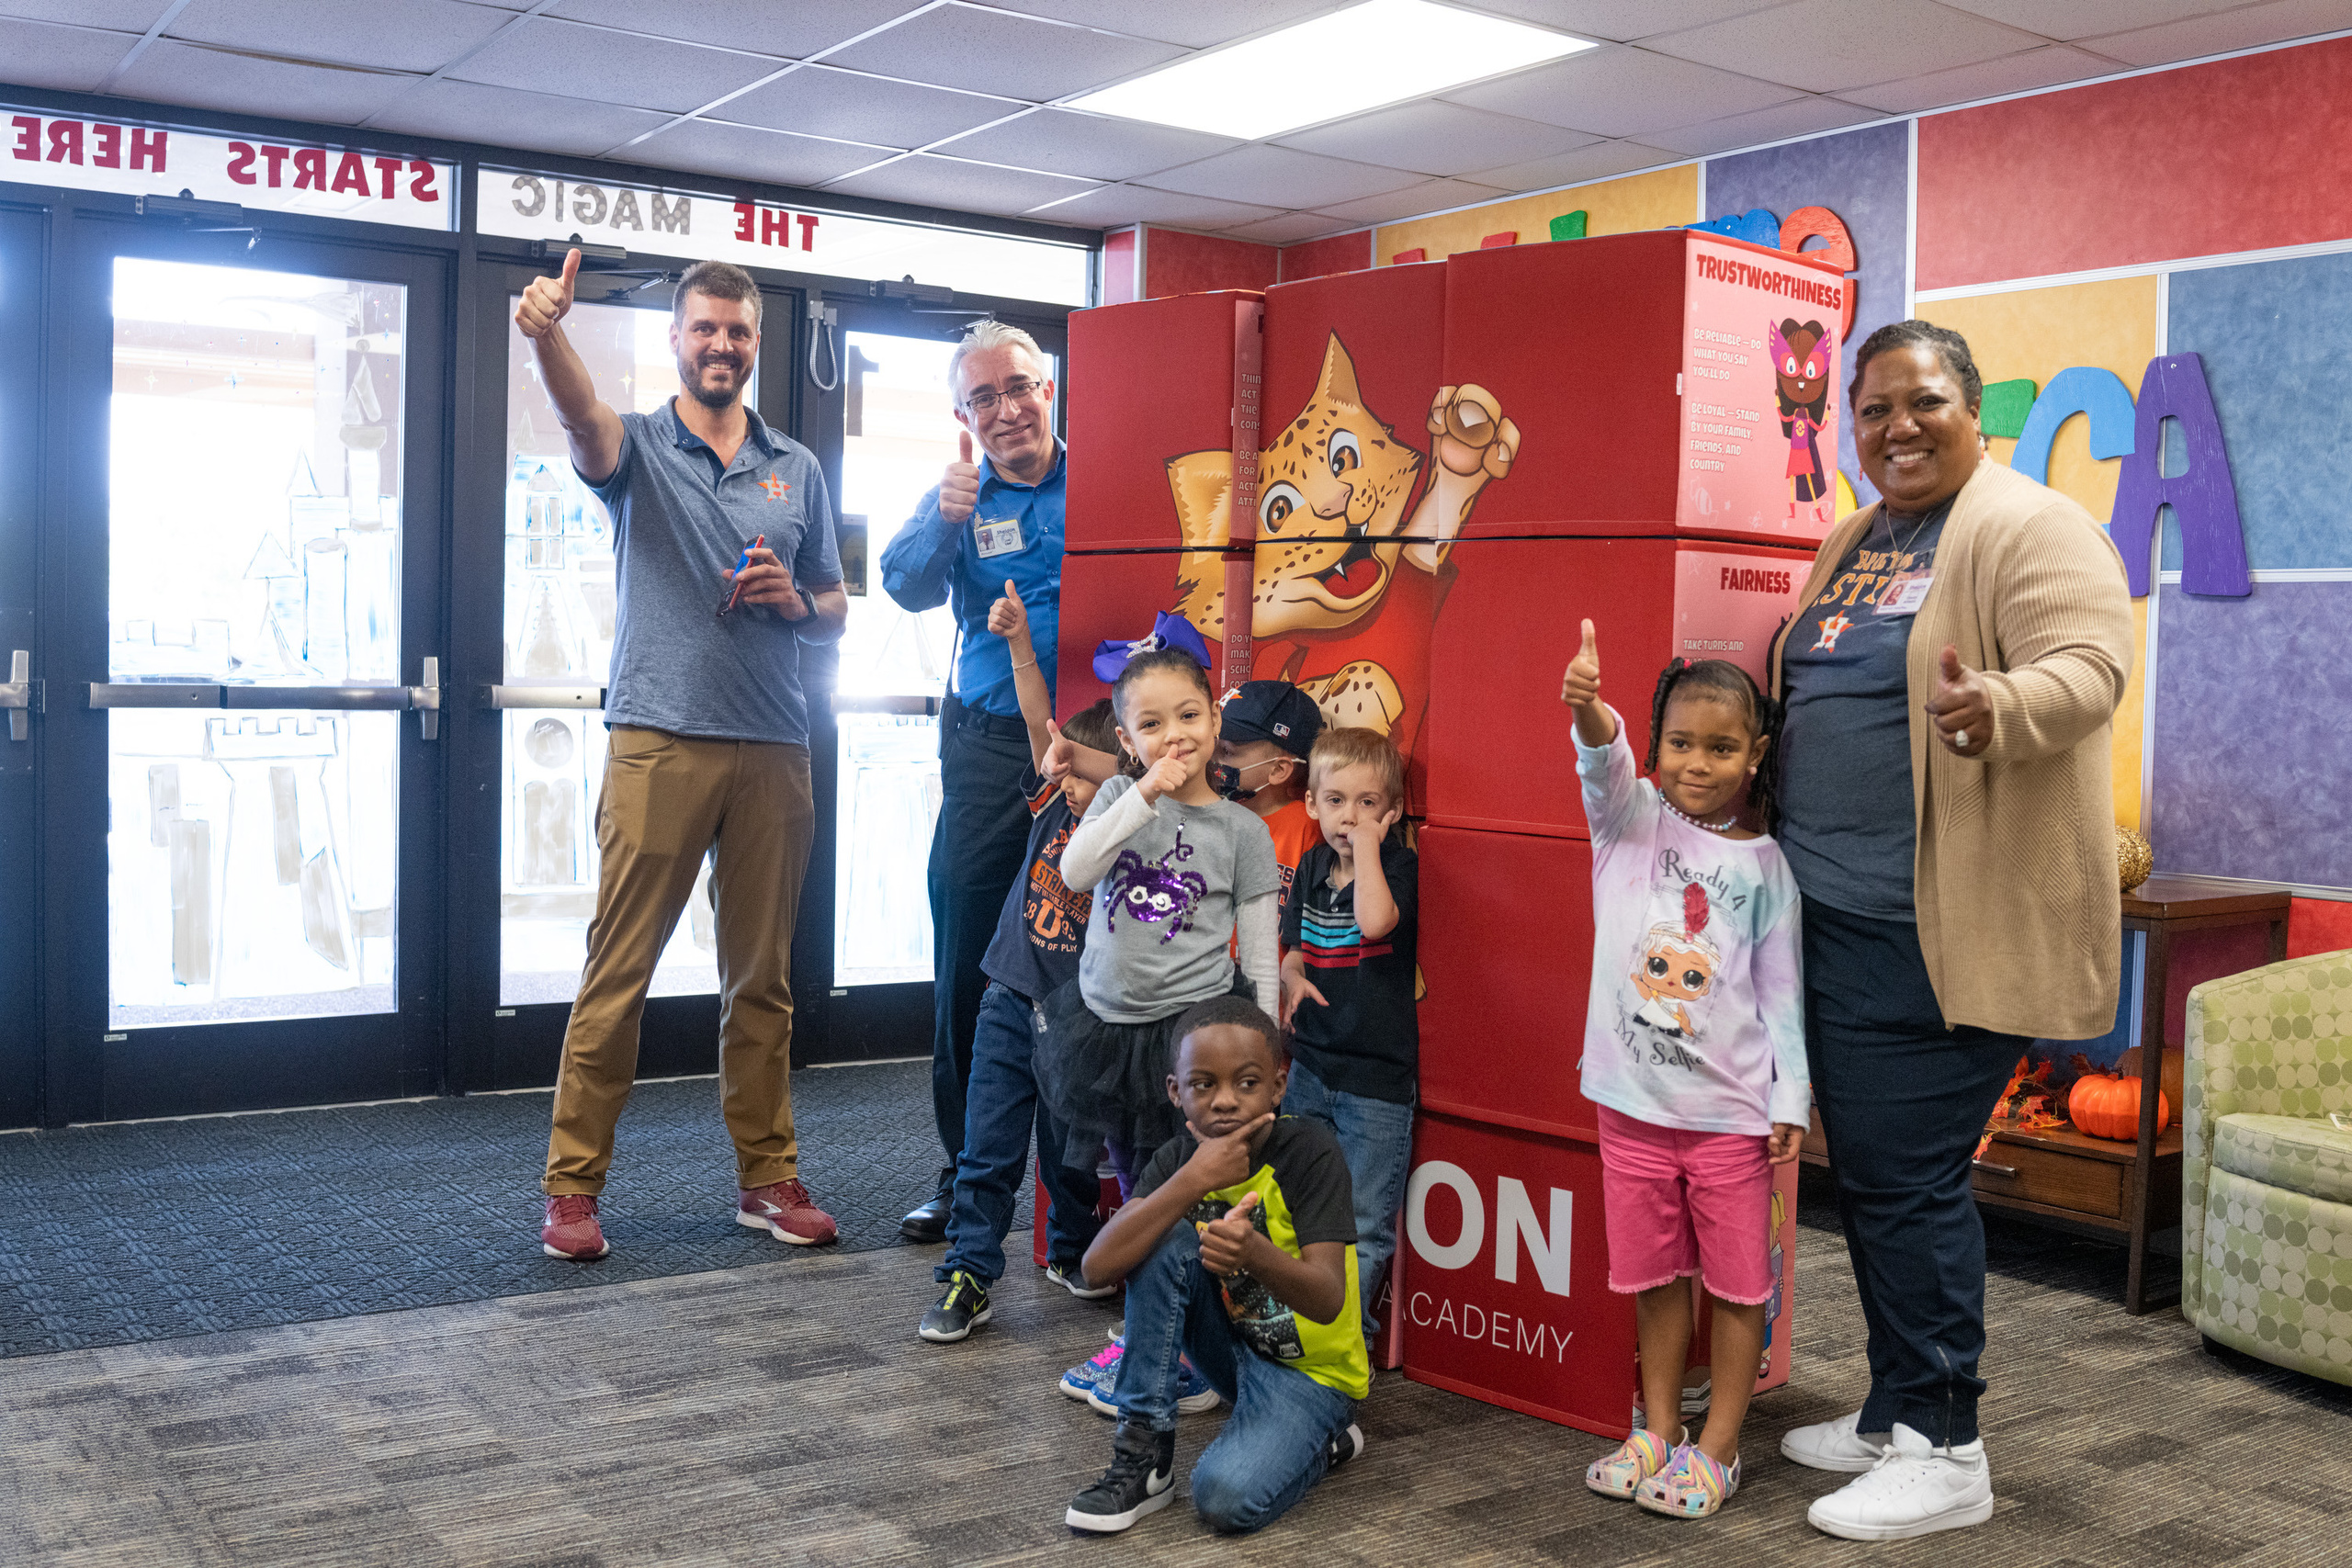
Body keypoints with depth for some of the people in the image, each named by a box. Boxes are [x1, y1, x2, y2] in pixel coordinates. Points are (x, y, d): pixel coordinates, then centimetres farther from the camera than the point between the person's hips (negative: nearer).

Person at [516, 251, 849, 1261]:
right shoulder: (639, 448, 5)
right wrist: (546, 333, -42)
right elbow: (581, 415, -21)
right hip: (659, 740, -3)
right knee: (617, 969, -2)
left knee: (763, 975, 9)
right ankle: (573, 1185, 7)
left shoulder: (797, 469, 15)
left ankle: (767, 1176, 19)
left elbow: (835, 617, 19)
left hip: (773, 749, 3)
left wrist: (795, 601, -4)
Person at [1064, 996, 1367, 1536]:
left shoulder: (1309, 1151, -21)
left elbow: (1327, 1301, -30)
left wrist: (1254, 1252, -51)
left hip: (1311, 1367, -5)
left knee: (1227, 1496, -29)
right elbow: (1098, 1264, -24)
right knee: (1165, 1243, -22)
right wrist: (1193, 1180, -33)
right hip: (1231, 1344, 5)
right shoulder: (1179, 1157, -8)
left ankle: (1322, 1441, 5)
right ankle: (1144, 1457, -13)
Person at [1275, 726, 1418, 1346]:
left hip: (1376, 1076, -6)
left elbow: (1375, 921, -32)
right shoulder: (1312, 868, 7)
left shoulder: (1399, 866, -10)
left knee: (1363, 1225, 1)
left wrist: (1367, 844, -22)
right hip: (1310, 1064, 6)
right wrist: (1291, 978, -5)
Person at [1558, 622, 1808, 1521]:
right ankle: (1657, 1429, 28)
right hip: (1634, 1100, 1)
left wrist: (1791, 1101, -3)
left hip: (1730, 1108, -1)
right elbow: (1605, 766, -23)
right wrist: (1588, 712, -45)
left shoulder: (1764, 865, -1)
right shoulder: (1629, 821, 0)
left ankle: (1717, 1446, 20)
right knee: (1653, 1275, 13)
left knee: (1738, 1279, 6)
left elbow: (1780, 991, 1)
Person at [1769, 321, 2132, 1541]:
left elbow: (2088, 666, -21)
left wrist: (1998, 710, -39)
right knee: (1865, 1170, 14)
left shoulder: (2028, 528, -8)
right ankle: (1894, 1415, 28)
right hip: (1831, 909, 9)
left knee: (1905, 1173, -6)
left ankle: (1943, 1451, 8)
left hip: (1935, 923, -8)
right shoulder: (1851, 545, 18)